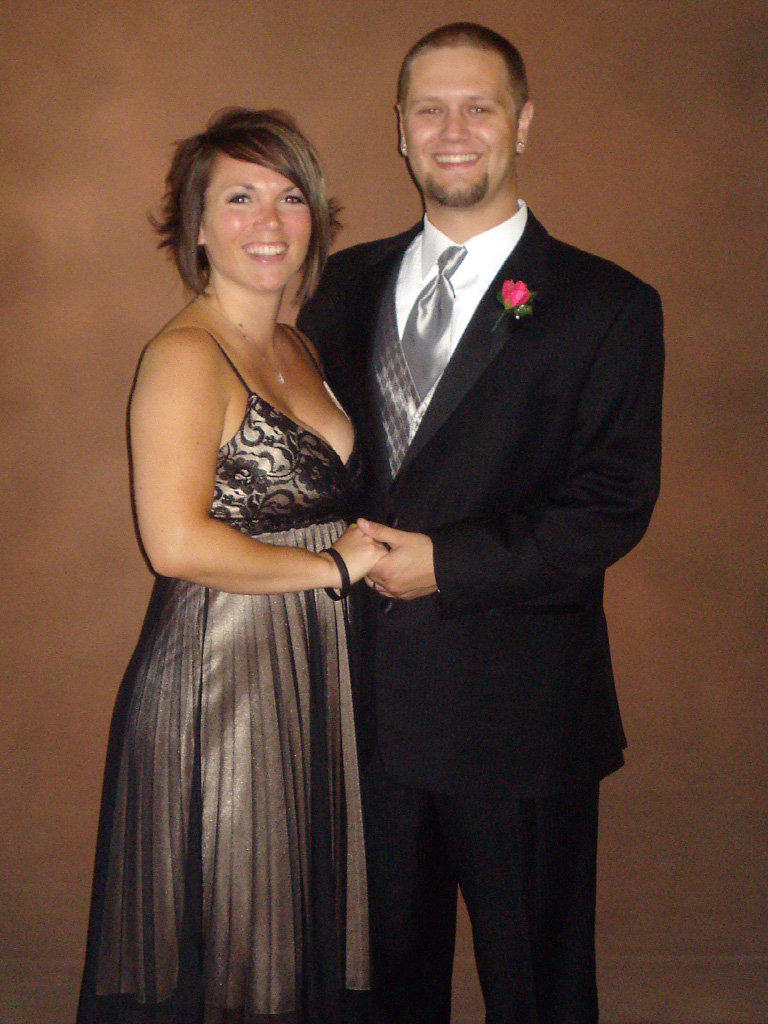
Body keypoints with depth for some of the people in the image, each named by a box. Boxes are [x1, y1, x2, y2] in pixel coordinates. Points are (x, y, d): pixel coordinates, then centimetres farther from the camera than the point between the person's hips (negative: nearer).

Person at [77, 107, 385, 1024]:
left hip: (309, 674, 8)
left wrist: (371, 547, 4)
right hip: (215, 679, -8)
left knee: (301, 935, 19)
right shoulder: (184, 356, -14)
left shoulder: (297, 349, 12)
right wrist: (333, 564, -15)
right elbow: (177, 542, -24)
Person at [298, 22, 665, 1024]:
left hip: (518, 710, -4)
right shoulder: (346, 284, 8)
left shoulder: (606, 305, -5)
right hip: (368, 696, 4)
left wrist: (448, 564, -19)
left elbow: (615, 502, -12)